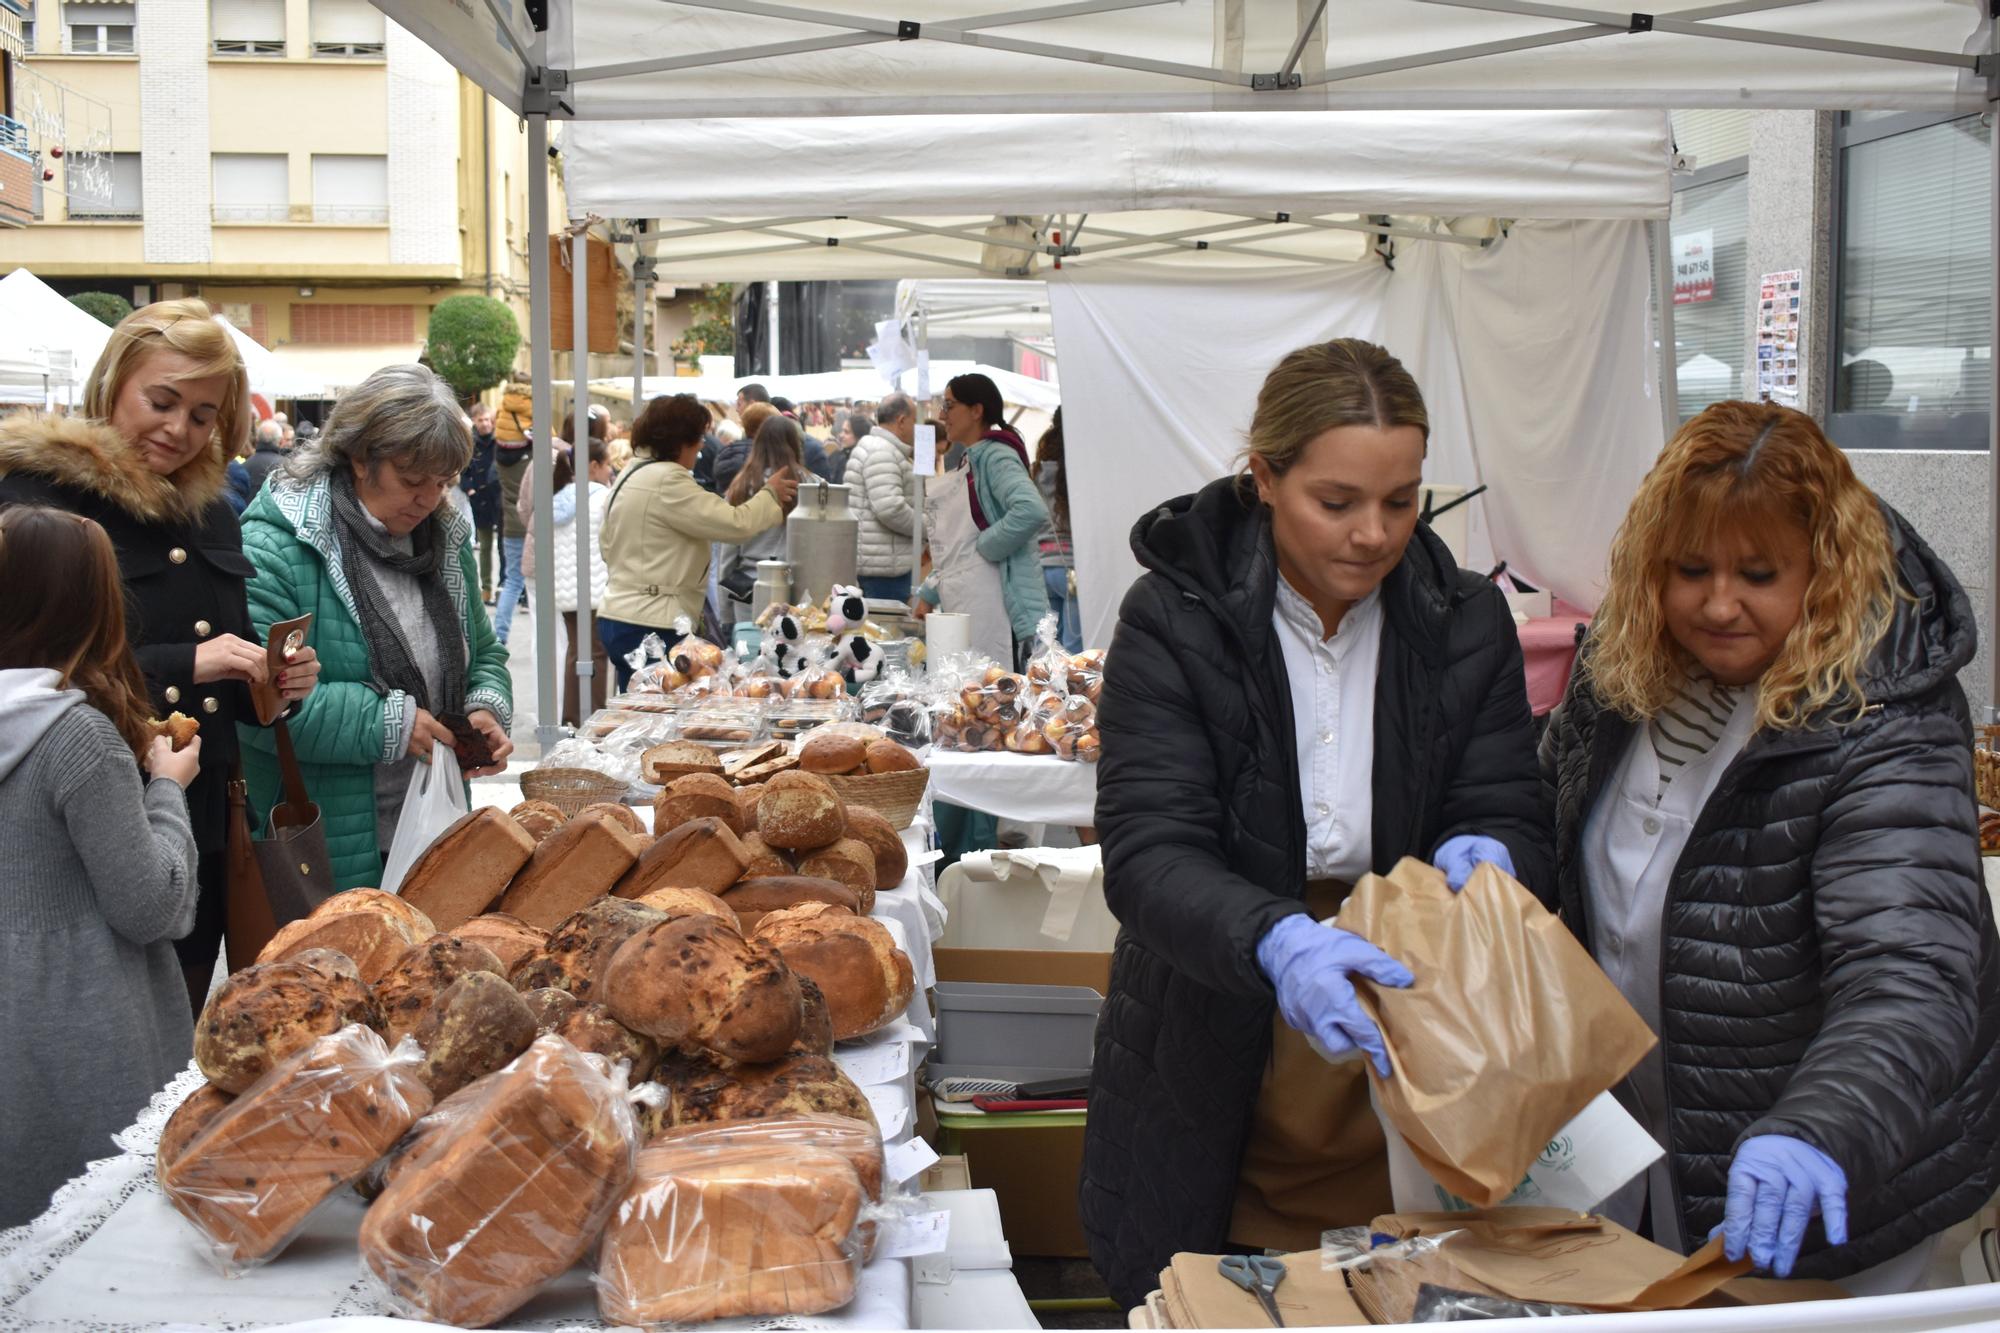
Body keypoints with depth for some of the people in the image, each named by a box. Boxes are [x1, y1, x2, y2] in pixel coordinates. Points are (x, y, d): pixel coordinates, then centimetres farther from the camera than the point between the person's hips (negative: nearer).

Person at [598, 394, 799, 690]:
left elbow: (608, 545, 24)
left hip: (619, 615, 11)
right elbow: (735, 524, -18)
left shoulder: (631, 474, 16)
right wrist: (770, 495, 0)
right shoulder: (667, 481, -17)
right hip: (651, 624, -11)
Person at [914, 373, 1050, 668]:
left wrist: (983, 546, -17)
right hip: (959, 604, 10)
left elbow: (1031, 511, -28)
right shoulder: (965, 461, 20)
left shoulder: (995, 456, -9)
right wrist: (929, 594, 23)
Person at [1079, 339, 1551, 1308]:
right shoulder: (1175, 619, -11)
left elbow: (1510, 816, -1)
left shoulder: (1465, 624, -1)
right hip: (1210, 1099, -2)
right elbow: (1148, 854, -19)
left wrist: (1484, 857, -26)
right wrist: (1277, 942, -39)